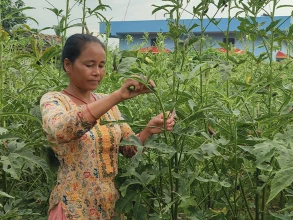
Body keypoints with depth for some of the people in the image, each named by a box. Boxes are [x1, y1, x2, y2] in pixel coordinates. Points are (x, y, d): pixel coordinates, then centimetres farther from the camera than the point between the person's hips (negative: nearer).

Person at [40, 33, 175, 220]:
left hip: (111, 202, 5)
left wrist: (149, 130, -15)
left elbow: (129, 148, 5)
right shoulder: (53, 100, -11)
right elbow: (60, 130, -34)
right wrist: (118, 96, -39)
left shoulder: (106, 103, 5)